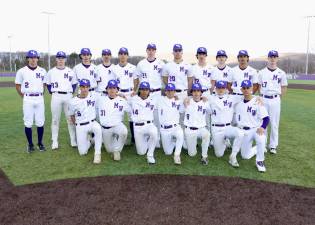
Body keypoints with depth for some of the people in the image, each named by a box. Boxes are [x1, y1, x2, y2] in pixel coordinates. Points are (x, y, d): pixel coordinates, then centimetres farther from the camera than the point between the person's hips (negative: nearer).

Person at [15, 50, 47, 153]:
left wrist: (41, 94, 8)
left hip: (39, 99, 2)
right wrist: (24, 97, 2)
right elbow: (17, 85, 6)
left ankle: (40, 143, 18)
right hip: (28, 100, -2)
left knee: (40, 123, 5)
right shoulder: (22, 71, -1)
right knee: (28, 123, 2)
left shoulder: (42, 71, 5)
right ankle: (30, 144, 15)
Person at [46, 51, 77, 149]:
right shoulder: (51, 72, 7)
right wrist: (52, 93, 5)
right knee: (55, 119, 3)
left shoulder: (70, 71, 9)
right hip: (56, 96, 0)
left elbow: (74, 84, 16)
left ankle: (73, 140, 9)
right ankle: (54, 142, 9)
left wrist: (71, 92, 5)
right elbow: (48, 84, 15)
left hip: (68, 96, 1)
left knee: (71, 118, 2)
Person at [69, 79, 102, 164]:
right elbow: (72, 116, 5)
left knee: (98, 128, -38)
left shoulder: (94, 96, -5)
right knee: (82, 152, -4)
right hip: (80, 126, 0)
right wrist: (78, 127, 8)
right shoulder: (73, 102, -8)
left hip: (92, 123, 1)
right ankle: (88, 141, 31)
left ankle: (97, 153, -23)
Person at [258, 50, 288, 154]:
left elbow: (284, 88, 9)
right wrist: (262, 97, 3)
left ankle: (273, 145, 14)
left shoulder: (281, 73, 3)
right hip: (264, 99, 0)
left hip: (275, 100, 0)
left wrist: (278, 98, 3)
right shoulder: (261, 72, 3)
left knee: (274, 123, 4)